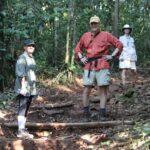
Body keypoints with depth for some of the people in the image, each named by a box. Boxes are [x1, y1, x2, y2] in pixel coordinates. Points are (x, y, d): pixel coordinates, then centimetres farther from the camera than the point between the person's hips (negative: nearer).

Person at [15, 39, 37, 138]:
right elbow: (21, 74, -18)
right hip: (24, 88, -8)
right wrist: (23, 87, -24)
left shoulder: (32, 58, 17)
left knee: (26, 109, 11)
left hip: (30, 89, 8)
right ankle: (21, 131, -8)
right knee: (22, 109, -9)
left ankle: (23, 128, 18)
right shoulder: (22, 58, -10)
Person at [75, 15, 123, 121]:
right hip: (89, 67, 2)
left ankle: (102, 114, 3)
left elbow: (119, 45, 9)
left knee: (103, 90, -2)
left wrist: (112, 56, 0)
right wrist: (81, 58, 12)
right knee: (87, 89, -2)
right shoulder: (85, 36, 14)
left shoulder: (106, 35, 6)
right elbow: (78, 48, 27)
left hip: (102, 67, -2)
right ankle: (86, 114, 8)